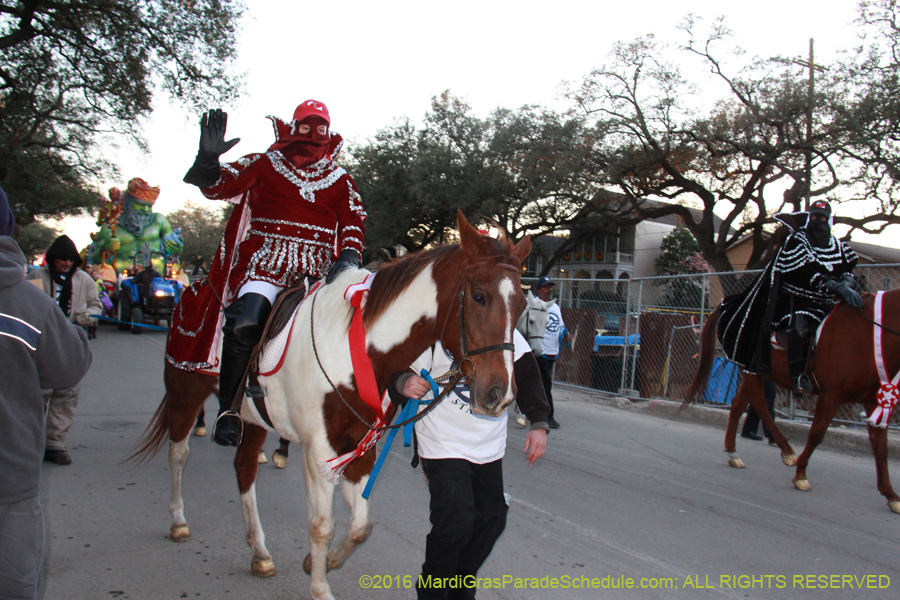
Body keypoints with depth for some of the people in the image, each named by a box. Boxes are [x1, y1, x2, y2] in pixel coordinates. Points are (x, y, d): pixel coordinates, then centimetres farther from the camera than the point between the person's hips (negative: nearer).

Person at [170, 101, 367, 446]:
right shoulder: (265, 165, 13)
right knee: (244, 323, -27)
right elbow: (219, 186, 4)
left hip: (319, 270, 3)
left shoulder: (339, 180, 19)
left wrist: (348, 258, -9)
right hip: (266, 263, -3)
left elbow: (354, 223, 11)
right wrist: (208, 159, -18)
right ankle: (228, 408, -10)